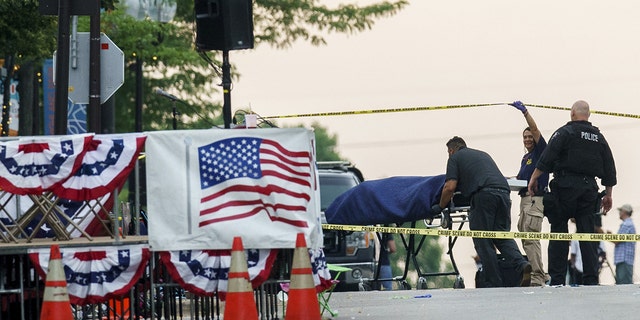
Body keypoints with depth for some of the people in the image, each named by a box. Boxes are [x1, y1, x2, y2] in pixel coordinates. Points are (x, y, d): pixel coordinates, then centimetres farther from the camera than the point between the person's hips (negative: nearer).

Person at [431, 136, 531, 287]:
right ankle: (522, 265, -16)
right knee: (502, 235, 10)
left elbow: (450, 187, 4)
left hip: (484, 194, -6)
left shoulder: (455, 157, 16)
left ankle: (495, 285, -3)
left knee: (483, 241, 1)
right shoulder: (483, 154, 34)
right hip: (503, 191, 6)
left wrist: (440, 207, 18)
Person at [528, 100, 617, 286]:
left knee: (559, 232, 0)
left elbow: (547, 158, -11)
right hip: (589, 188, 4)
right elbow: (609, 170, 17)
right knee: (588, 234, 4)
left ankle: (557, 279, -5)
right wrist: (608, 195, 23)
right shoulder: (599, 138, 15)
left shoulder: (565, 132, -1)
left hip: (566, 187, -4)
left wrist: (534, 178, -5)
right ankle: (591, 280, -1)